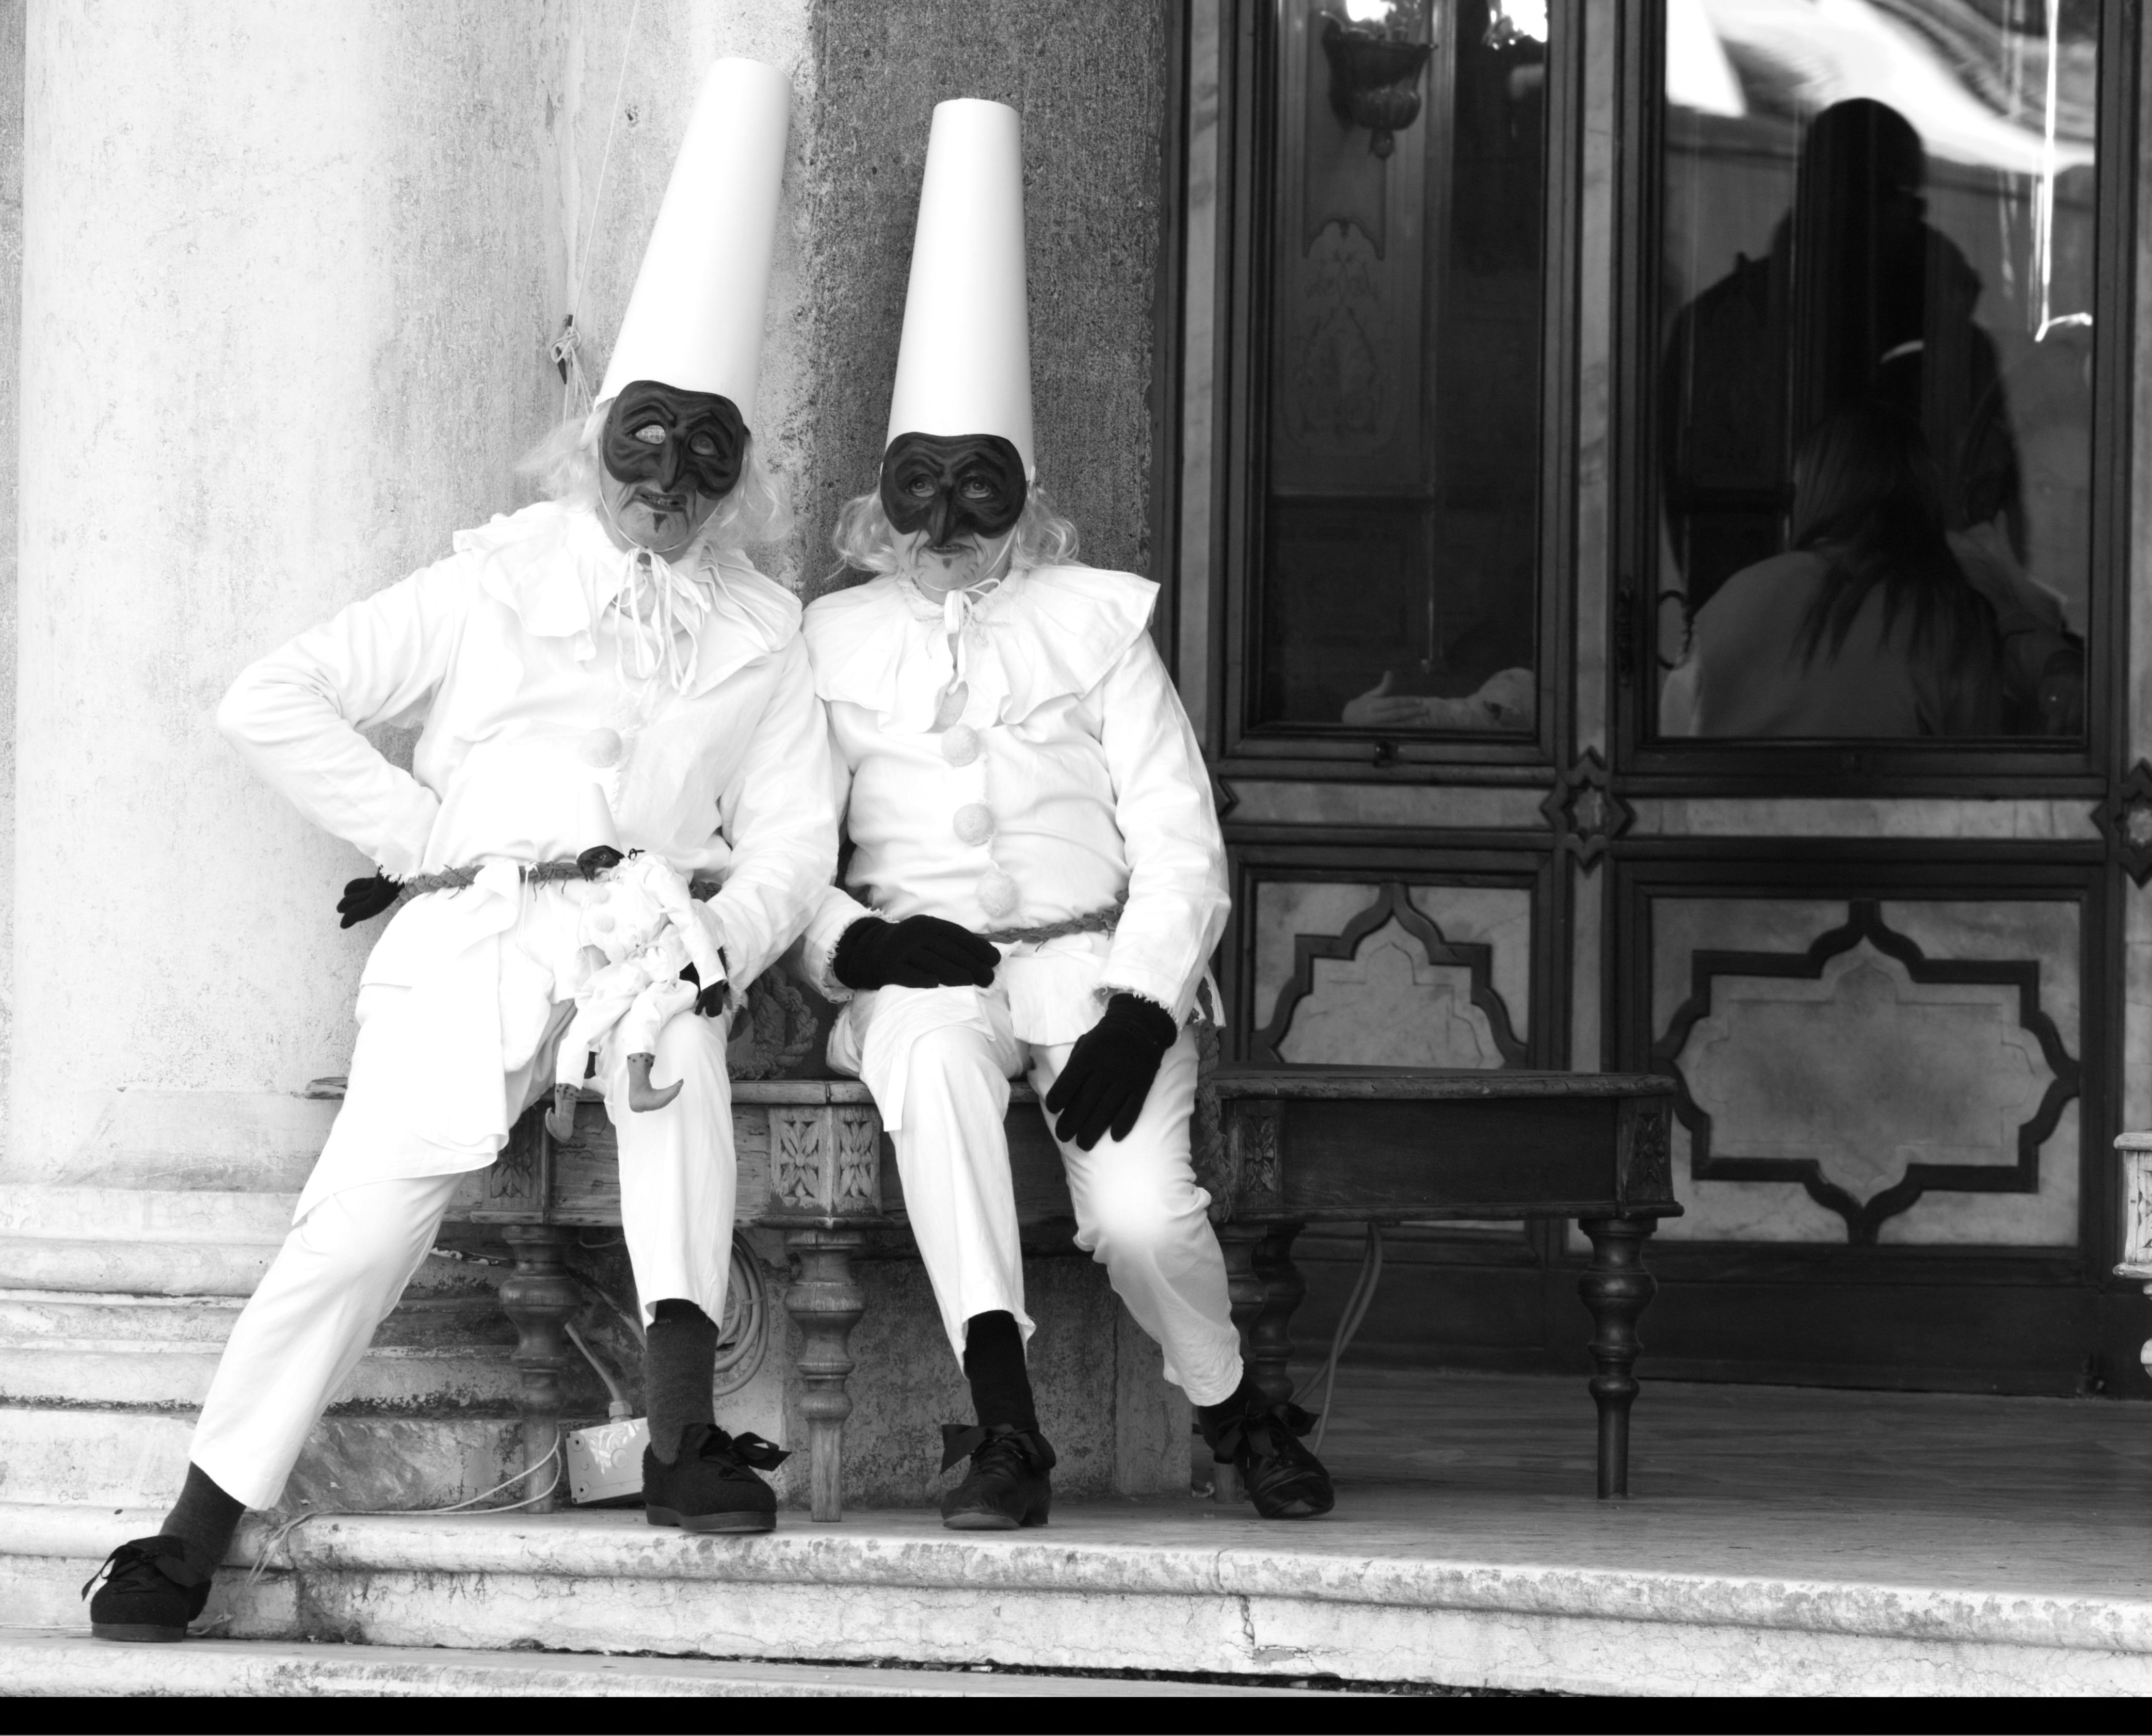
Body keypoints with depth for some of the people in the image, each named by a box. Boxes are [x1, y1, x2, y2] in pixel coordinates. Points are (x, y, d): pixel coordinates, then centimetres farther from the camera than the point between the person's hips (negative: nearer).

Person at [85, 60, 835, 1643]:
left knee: (669, 1030, -35)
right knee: (367, 1220, -17)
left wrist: (725, 934, -10)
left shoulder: (763, 636, 15)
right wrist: (420, 839, -1)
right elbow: (273, 706, 4)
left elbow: (793, 841, 11)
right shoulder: (495, 587, 8)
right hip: (473, 933, -1)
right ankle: (196, 1539, -9)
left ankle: (684, 1427, -39)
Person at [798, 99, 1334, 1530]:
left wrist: (1136, 1016, -13)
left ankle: (1236, 1407, 10)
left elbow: (1181, 849, 3)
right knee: (931, 1050, -38)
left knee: (1143, 1213, -26)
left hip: (1095, 963, 0)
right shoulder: (835, 645, 13)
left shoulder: (1096, 623, 10)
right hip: (919, 970, 0)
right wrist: (851, 941, -15)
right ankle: (1004, 1427, -38)